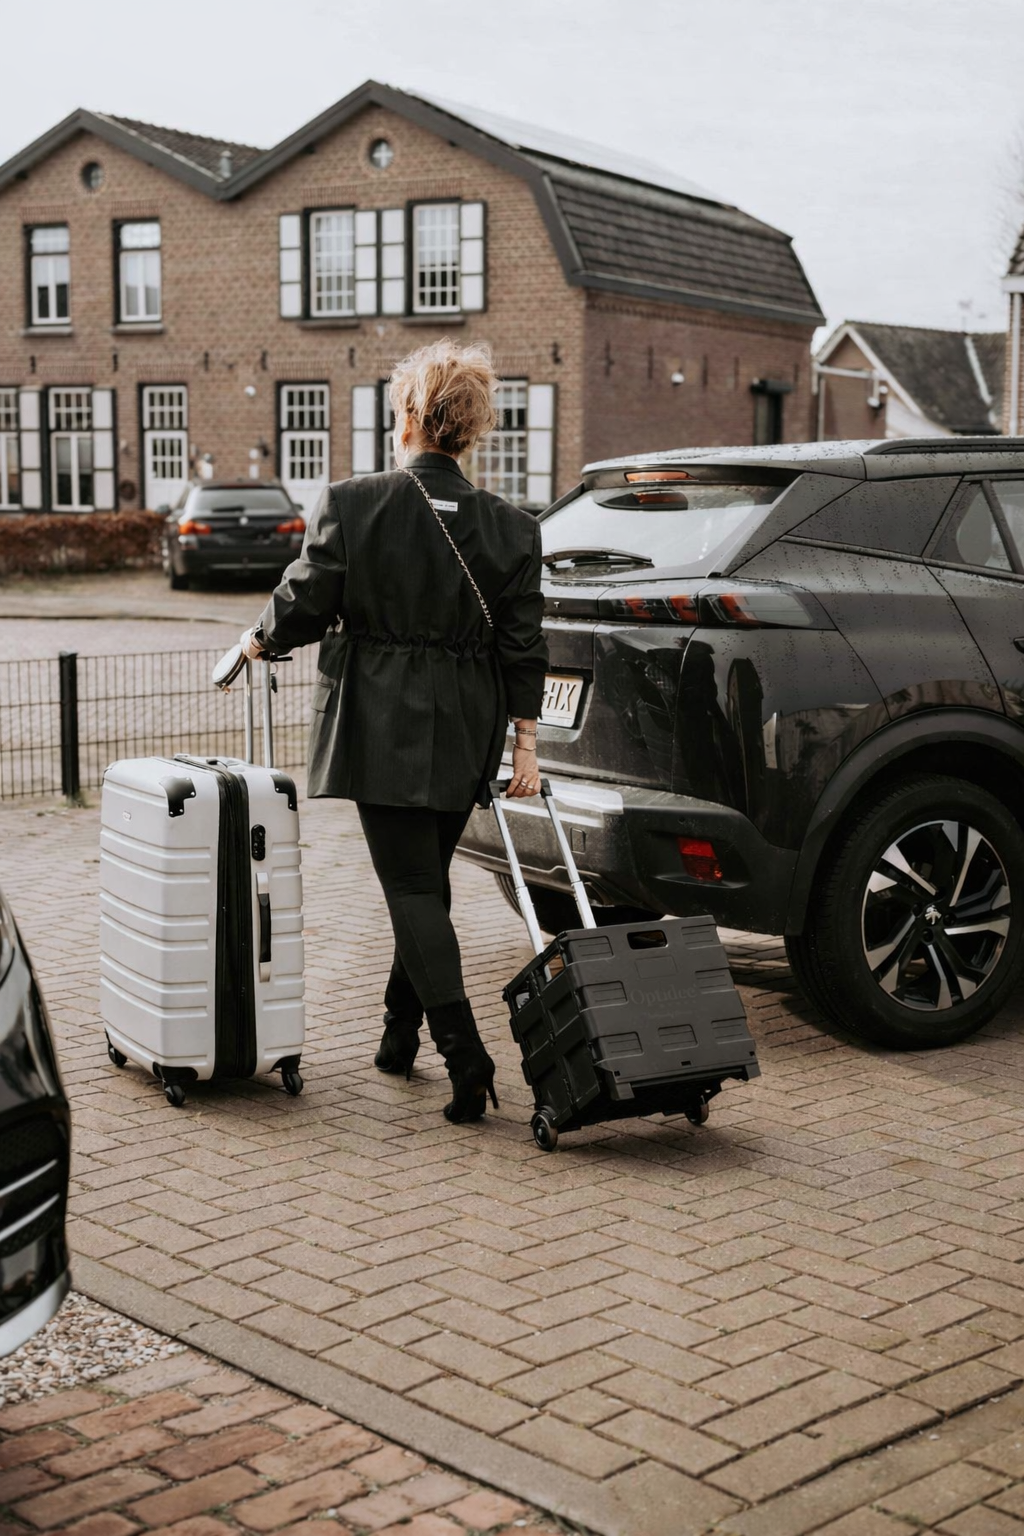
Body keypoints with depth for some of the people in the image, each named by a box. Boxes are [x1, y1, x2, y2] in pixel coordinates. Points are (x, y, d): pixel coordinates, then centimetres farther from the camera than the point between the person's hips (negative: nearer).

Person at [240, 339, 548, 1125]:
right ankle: (401, 1034, 31)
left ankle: (465, 1058, -12)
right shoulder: (509, 526, 0)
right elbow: (523, 647, 0)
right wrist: (526, 743, 4)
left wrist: (259, 640, 16)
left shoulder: (352, 504, -10)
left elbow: (305, 607, -4)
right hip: (465, 735, 4)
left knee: (413, 890, -2)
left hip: (382, 729, -4)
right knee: (427, 880, 19)